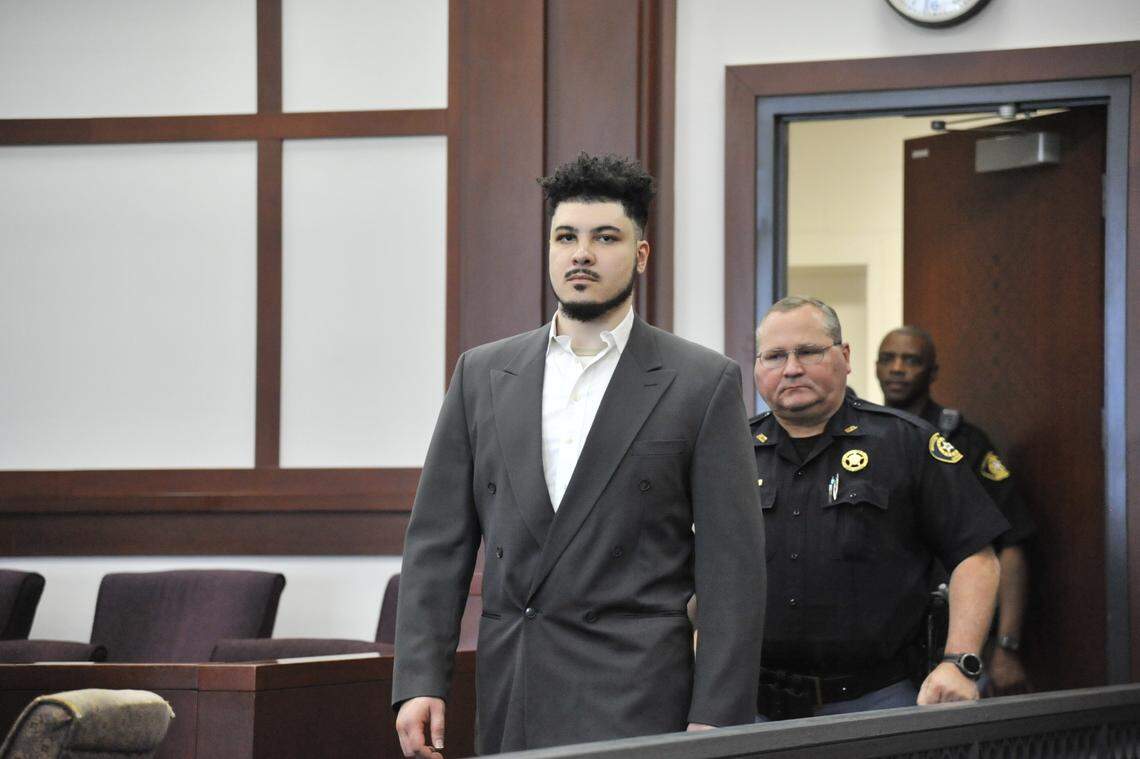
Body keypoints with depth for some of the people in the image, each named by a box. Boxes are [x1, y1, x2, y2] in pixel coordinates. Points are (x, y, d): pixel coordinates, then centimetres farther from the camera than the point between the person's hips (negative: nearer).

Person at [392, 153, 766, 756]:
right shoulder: (483, 374, 12)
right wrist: (419, 681, 1)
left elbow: (731, 565, -2)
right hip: (508, 703, 4)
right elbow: (437, 541, 10)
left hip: (632, 705, -4)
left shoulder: (703, 383, 1)